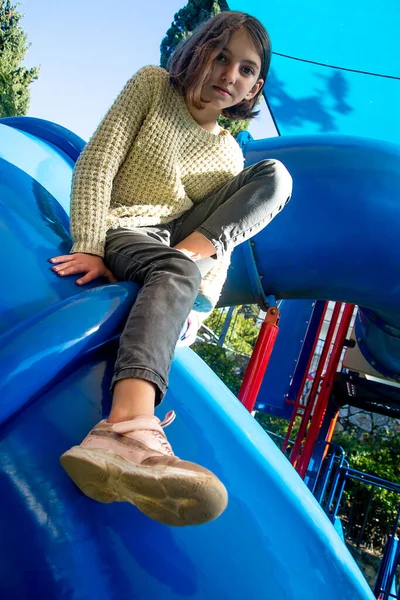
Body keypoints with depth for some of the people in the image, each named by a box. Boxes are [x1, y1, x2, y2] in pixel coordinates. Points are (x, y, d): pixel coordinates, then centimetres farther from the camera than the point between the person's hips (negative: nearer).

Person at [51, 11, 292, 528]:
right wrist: (89, 246, -19)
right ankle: (126, 430, -63)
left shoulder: (229, 154, 14)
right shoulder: (151, 86, 6)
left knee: (274, 174, -8)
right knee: (171, 268, -41)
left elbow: (219, 259, 9)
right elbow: (96, 162, -7)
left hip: (185, 241, 4)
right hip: (123, 232, -4)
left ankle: (193, 250, -29)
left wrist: (204, 294, -12)